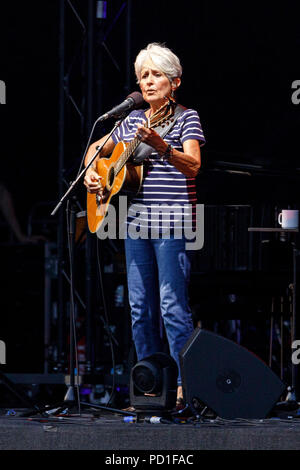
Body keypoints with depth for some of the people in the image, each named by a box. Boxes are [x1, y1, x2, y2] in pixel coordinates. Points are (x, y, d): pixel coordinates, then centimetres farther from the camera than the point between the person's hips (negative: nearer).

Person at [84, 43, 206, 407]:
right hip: (135, 222, 6)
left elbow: (193, 166, -18)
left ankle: (184, 383, -6)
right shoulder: (133, 120, 15)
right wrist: (90, 173, 10)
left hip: (172, 225, -6)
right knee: (140, 306, 7)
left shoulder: (185, 117, -2)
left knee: (172, 305, -10)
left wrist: (160, 146, -33)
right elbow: (96, 148, 30)